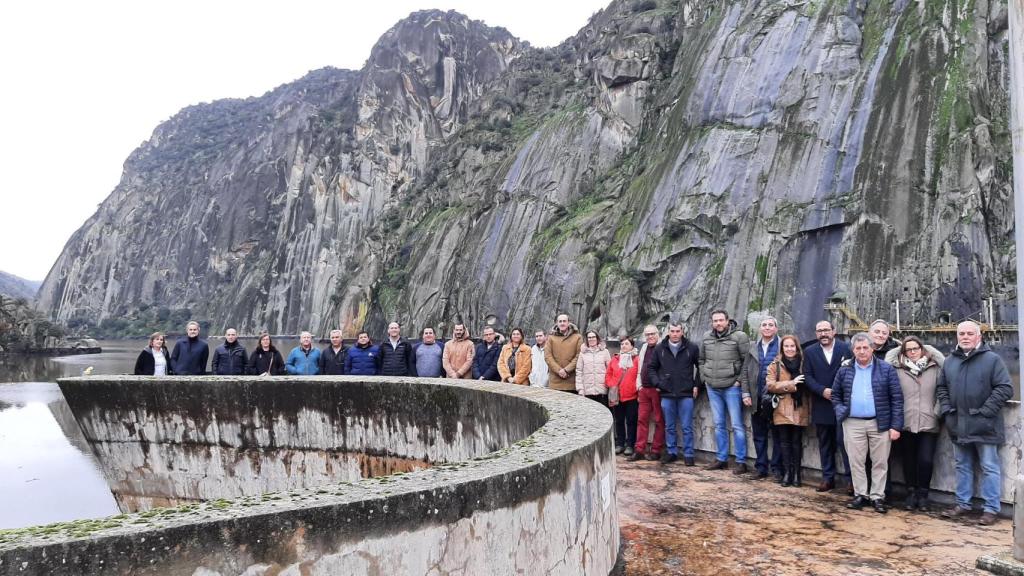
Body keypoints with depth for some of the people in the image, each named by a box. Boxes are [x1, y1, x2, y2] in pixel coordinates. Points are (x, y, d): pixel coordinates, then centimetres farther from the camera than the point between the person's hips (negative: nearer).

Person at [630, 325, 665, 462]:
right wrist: (639, 386, 14)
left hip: (658, 390, -7)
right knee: (642, 419, 6)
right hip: (644, 389, 7)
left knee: (659, 420, 3)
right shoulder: (644, 348, 15)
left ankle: (656, 450, 9)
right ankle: (639, 450, 9)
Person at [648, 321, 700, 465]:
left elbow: (700, 366, 6)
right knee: (669, 427, 11)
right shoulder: (660, 348, 3)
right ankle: (671, 452, 22)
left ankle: (688, 454, 12)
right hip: (667, 394, 2)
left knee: (687, 427, 3)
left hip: (686, 394, -2)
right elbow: (651, 368, 11)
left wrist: (696, 384, 0)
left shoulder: (692, 348, -2)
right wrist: (657, 383, 0)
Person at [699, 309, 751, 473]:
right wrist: (704, 378, 8)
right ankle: (721, 459, 21)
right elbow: (702, 360, 18)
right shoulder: (706, 337, 6)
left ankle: (741, 462, 4)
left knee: (737, 425, -2)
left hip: (732, 387, -5)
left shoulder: (739, 337, -9)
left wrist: (740, 381, -14)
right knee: (719, 425, 12)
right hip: (713, 388, 5)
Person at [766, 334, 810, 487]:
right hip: (782, 409, 0)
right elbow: (770, 385, -5)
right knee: (785, 441, 2)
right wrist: (791, 384, -12)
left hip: (799, 409, 0)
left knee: (796, 441, 2)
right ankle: (786, 473, 7)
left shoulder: (803, 363, 7)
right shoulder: (775, 365, 5)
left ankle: (796, 473, 10)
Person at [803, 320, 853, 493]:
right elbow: (807, 376, 1)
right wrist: (822, 391, -13)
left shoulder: (845, 348, -1)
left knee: (844, 440, -7)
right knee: (825, 444, 10)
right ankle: (828, 478, 18)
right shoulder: (809, 352, 5)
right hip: (821, 406, 3)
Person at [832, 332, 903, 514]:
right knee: (856, 462, 6)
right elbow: (835, 395, 16)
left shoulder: (886, 369, -1)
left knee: (880, 462, 5)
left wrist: (896, 425, -8)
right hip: (853, 423, 2)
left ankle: (877, 497, 16)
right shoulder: (845, 370, 5)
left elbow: (897, 398, -3)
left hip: (880, 423, -2)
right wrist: (840, 411, -2)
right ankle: (860, 495, 18)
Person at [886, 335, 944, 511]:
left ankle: (923, 494, 16)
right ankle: (911, 493, 23)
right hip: (905, 423, 0)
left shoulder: (935, 368, 3)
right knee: (908, 460, 9)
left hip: (928, 423, 0)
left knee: (925, 460, -3)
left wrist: (939, 411, -2)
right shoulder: (897, 369, 0)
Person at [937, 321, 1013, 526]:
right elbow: (941, 387, 18)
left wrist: (986, 411, -14)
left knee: (989, 468, 3)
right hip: (959, 425, 5)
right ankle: (963, 504, 24)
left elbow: (1005, 388, -10)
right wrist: (946, 408, 4)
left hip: (984, 425, -5)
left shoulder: (992, 359, -5)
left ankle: (991, 509, 11)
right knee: (962, 466, 14)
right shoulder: (950, 361, 10)